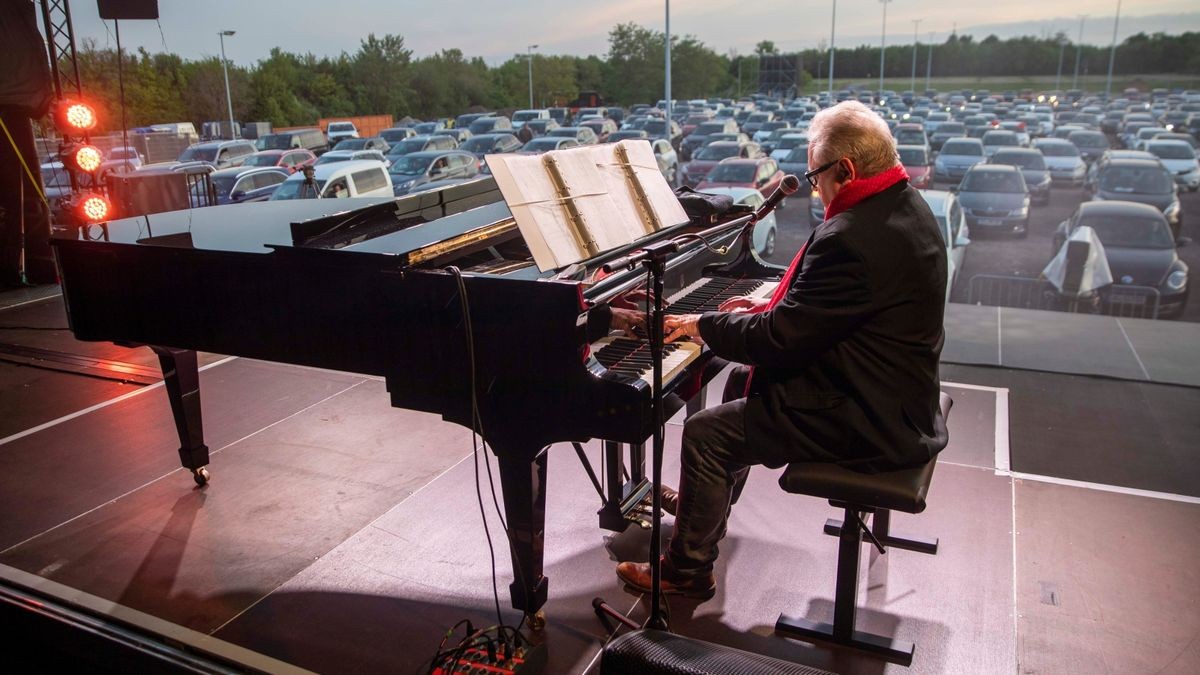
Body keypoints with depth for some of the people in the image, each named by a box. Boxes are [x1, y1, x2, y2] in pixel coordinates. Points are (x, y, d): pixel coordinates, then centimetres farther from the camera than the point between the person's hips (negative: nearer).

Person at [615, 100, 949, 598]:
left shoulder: (850, 238, -28)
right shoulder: (905, 207, 5)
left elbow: (779, 340, -25)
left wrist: (705, 325, -10)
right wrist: (766, 309, 10)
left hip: (866, 424, -11)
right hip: (897, 399, 11)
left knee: (705, 434, -6)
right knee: (747, 385, 24)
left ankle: (688, 570, 12)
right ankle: (703, 505, 42)